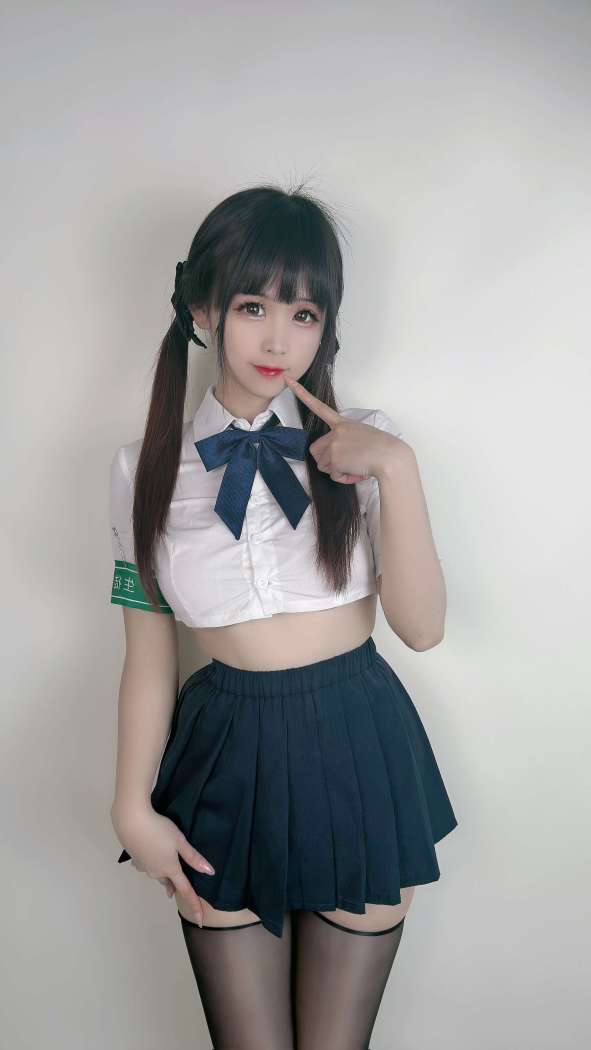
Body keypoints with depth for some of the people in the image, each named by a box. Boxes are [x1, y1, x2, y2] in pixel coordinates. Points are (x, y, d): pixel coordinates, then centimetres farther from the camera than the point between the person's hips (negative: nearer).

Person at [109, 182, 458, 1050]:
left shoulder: (361, 444, -4)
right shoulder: (146, 469, -2)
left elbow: (422, 627, -11)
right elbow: (149, 656, 2)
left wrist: (397, 469, -20)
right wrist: (133, 805, -2)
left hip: (358, 750, 0)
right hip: (226, 760, 0)